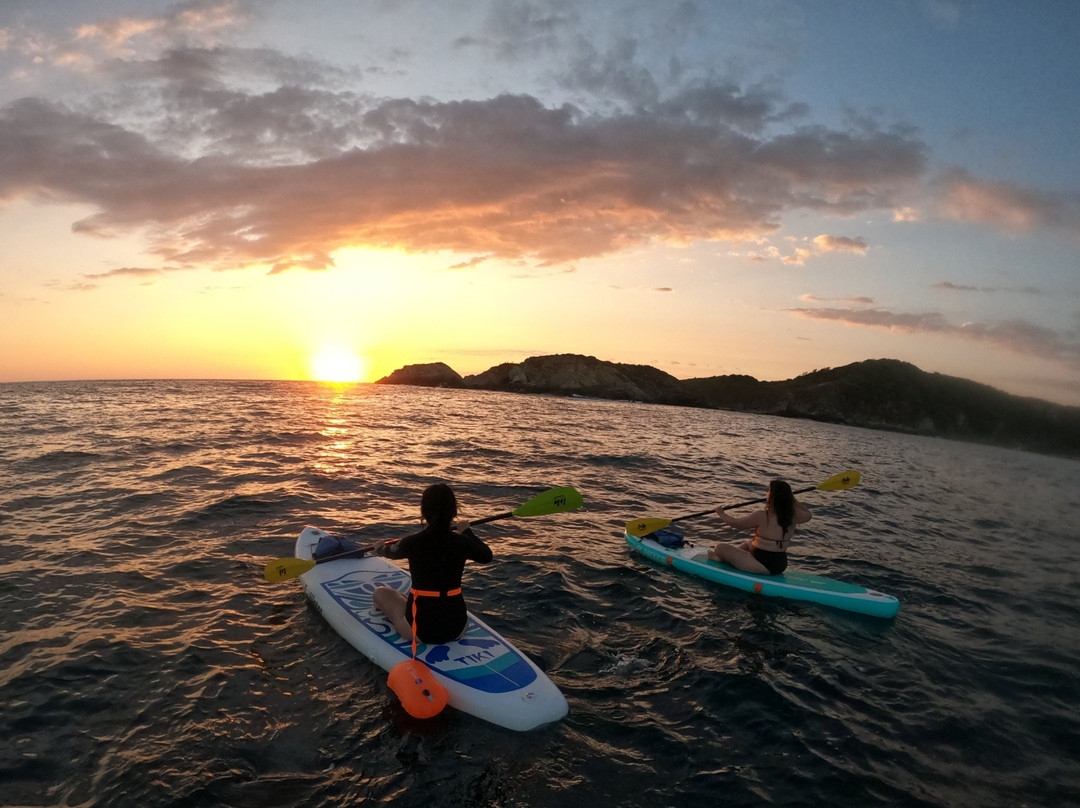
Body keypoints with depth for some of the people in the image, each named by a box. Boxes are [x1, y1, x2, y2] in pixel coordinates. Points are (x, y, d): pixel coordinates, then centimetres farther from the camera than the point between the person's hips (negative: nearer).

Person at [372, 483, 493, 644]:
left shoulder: (412, 543, -15)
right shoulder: (462, 542, -10)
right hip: (458, 629, 3)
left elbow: (389, 552, 10)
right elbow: (487, 556, 12)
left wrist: (380, 547, 33)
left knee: (381, 592, 20)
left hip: (420, 630, -2)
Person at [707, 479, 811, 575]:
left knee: (720, 547, -4)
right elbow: (807, 514, 19)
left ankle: (726, 558, 24)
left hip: (763, 567, -8)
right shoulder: (793, 516, -5)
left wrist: (721, 514, 7)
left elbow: (736, 523, -10)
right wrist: (791, 498, 17)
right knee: (748, 543, 35)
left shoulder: (761, 516, -20)